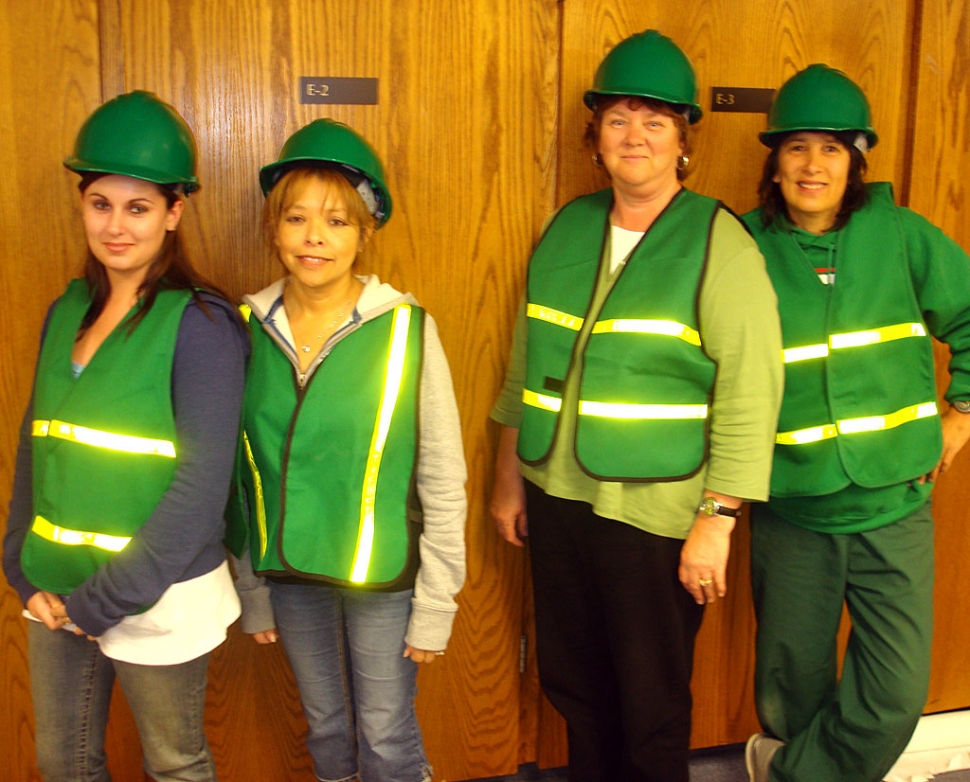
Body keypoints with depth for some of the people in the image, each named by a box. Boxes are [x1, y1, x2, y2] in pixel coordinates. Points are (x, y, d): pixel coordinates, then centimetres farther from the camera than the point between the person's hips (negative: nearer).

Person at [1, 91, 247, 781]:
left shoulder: (199, 322, -15)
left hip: (159, 596, -5)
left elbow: (203, 482, -18)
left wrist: (107, 598, -15)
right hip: (57, 593, 6)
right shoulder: (68, 311, 4)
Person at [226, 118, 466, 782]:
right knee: (325, 726, 21)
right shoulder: (247, 329, -4)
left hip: (383, 576, -3)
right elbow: (237, 476, 4)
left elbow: (444, 480, -9)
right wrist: (251, 591, 8)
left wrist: (436, 604, -7)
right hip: (288, 576, 3)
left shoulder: (406, 329, -13)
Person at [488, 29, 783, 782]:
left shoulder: (720, 244, -9)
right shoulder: (567, 228, 7)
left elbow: (750, 395, -13)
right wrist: (509, 475, 14)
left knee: (651, 705, 11)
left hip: (657, 515, -5)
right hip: (556, 500, 5)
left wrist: (718, 520, -16)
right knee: (571, 683, 20)